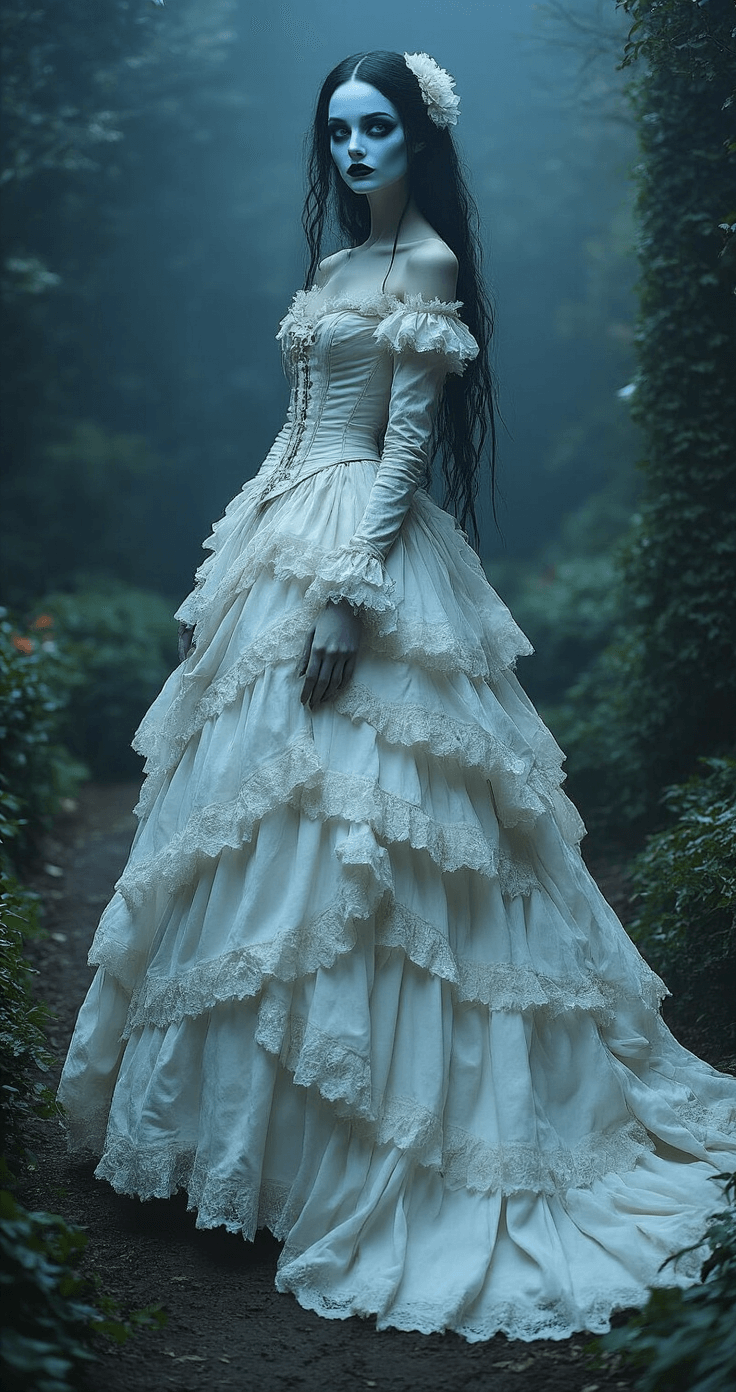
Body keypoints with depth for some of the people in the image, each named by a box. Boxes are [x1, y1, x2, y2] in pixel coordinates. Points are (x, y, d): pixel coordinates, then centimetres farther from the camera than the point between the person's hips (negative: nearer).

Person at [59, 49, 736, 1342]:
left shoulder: (425, 264, -8)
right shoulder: (338, 265, 18)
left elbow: (408, 443, -15)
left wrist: (349, 597, -22)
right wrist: (226, 566, 18)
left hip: (363, 554, -9)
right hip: (286, 543, 9)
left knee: (332, 837, -7)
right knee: (260, 832, 12)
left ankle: (349, 1152, 4)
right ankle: (249, 1109, 24)